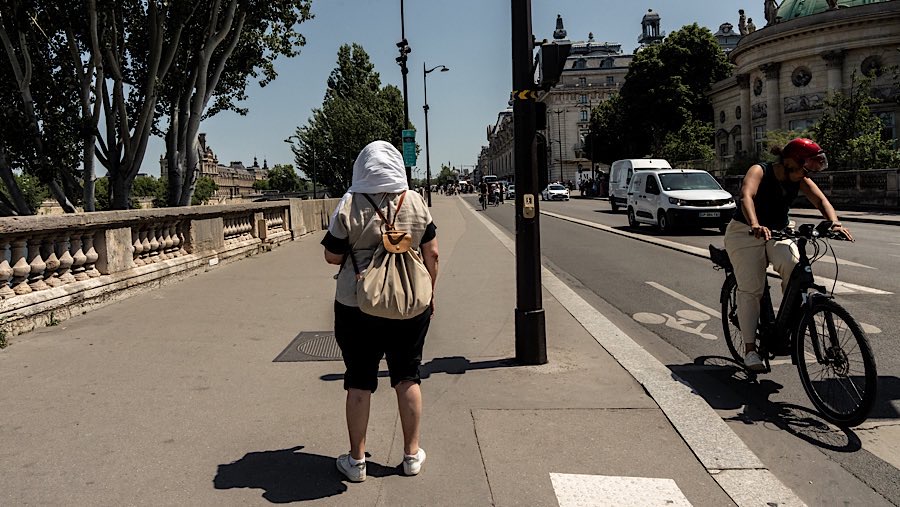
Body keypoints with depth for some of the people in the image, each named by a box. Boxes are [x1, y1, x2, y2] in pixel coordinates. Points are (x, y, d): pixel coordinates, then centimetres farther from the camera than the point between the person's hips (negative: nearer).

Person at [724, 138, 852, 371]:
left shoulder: (800, 180, -1)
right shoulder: (759, 171, -17)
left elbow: (820, 200, -13)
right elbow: (746, 196, -36)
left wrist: (835, 223, -34)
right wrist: (755, 226, -54)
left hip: (778, 233, 4)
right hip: (745, 234, -4)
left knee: (793, 266, -27)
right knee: (751, 289, -11)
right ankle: (750, 349, -4)